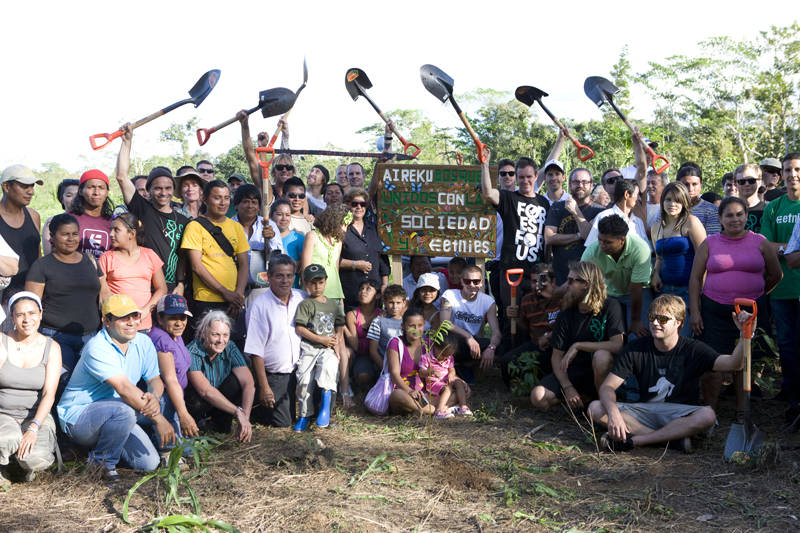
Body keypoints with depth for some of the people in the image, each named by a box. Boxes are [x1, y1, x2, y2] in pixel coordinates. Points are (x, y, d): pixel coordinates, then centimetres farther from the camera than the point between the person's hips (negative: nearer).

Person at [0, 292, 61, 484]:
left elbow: (49, 394, -10)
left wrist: (33, 428, -21)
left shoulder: (51, 348, -1)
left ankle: (29, 462, 11)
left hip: (36, 416, 1)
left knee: (37, 460, -27)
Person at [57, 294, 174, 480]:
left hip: (113, 414, 7)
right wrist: (158, 419, -34)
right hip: (78, 415, -7)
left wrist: (154, 397, -26)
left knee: (149, 463, -12)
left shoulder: (143, 343, 0)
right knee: (124, 411, -36)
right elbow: (124, 389, -32)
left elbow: (155, 380, 0)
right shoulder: (97, 348, -23)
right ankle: (103, 461, -11)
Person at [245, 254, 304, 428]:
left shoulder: (302, 299, 2)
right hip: (273, 376, -4)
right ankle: (252, 404, 18)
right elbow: (256, 352, -12)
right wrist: (264, 387, -15)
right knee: (283, 422, -6)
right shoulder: (259, 306, -12)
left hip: (298, 372, 4)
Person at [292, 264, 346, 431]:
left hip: (329, 349, 2)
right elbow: (300, 328, -5)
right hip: (309, 348, -2)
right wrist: (321, 339, -8)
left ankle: (326, 404, -27)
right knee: (304, 376, -22)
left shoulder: (334, 304, 18)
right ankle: (304, 414, -8)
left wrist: (337, 342, 3)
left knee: (327, 367, -32)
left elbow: (339, 327, 23)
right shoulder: (305, 304, 3)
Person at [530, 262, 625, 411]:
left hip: (598, 371, -3)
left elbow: (617, 345, -23)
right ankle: (585, 397, 3)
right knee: (538, 397, -21)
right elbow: (556, 356, -1)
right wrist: (567, 387, -16)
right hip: (572, 372, 3)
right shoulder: (565, 314, 0)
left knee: (602, 356, -38)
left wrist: (578, 346, -22)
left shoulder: (610, 307, -9)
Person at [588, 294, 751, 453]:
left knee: (707, 416, -34)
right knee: (595, 408, -22)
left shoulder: (693, 349, -7)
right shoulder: (635, 348, -3)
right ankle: (674, 438, -23)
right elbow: (607, 386, -9)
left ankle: (633, 440, -27)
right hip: (645, 410, 2)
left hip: (681, 415, -2)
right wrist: (613, 412, -31)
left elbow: (732, 364, -21)